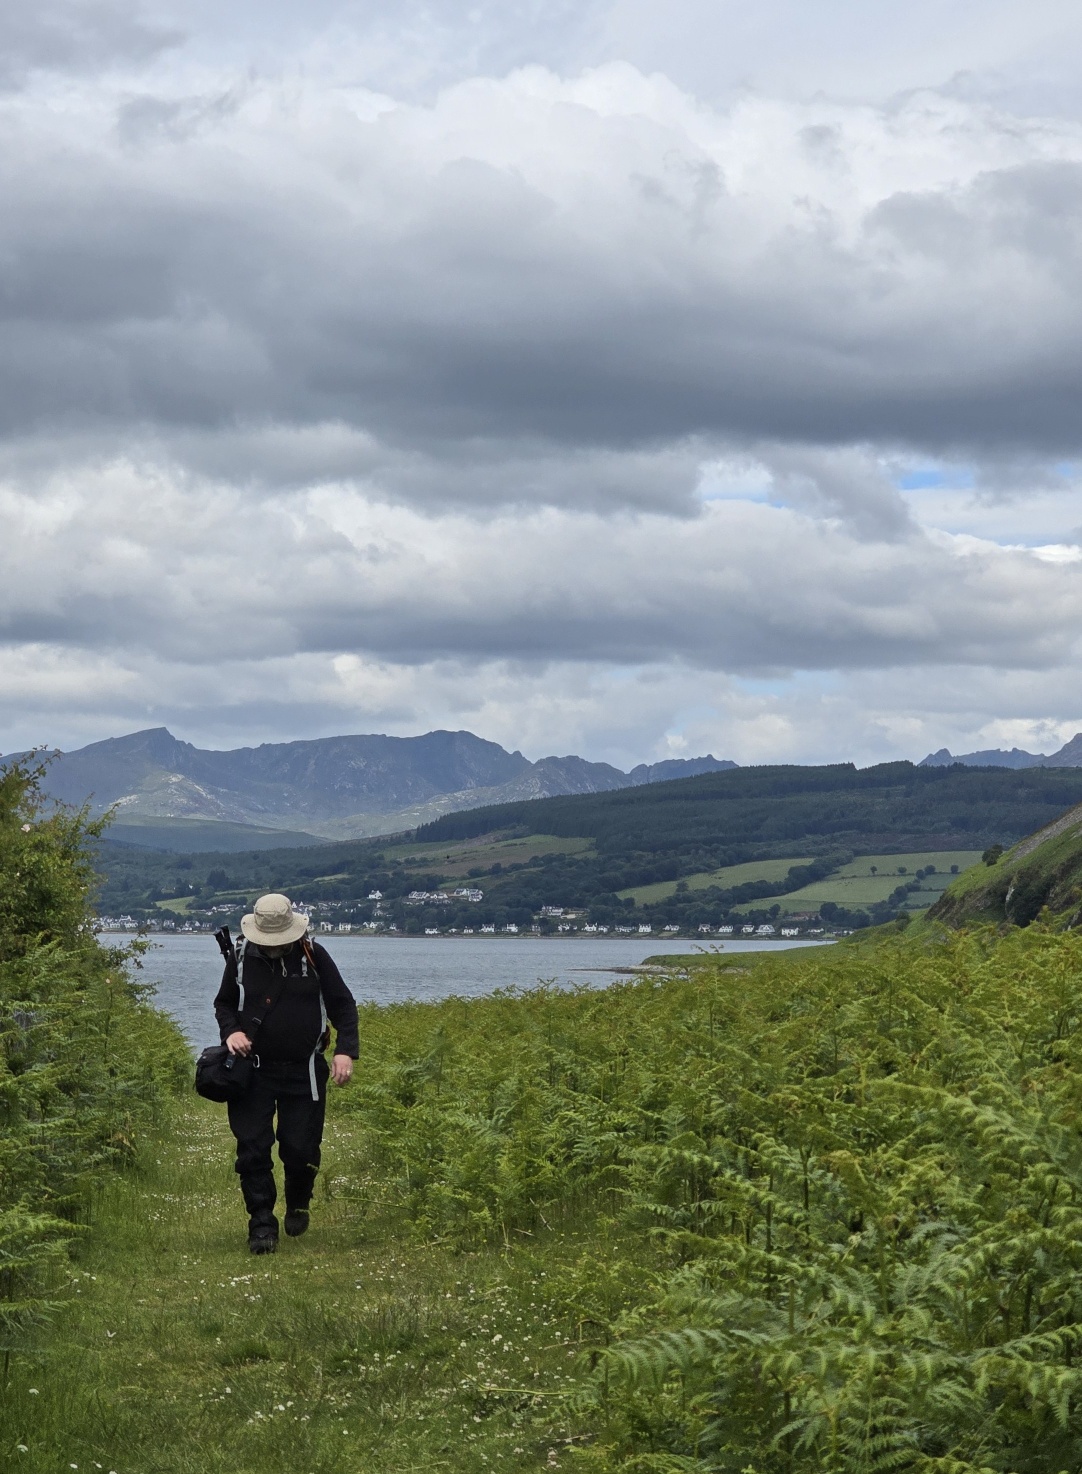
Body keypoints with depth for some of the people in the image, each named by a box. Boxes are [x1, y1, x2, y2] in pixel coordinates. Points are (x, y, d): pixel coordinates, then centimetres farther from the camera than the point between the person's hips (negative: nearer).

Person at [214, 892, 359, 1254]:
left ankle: (298, 1204, 32)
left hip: (303, 1071, -1)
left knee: (302, 1149, 1)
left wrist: (345, 1050, -10)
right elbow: (223, 1003, 15)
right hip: (253, 1070, 1)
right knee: (252, 1149, -7)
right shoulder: (241, 959, 1)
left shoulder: (313, 956, -3)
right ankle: (262, 1225, 1)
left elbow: (343, 1005, 3)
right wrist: (231, 1031, -7)